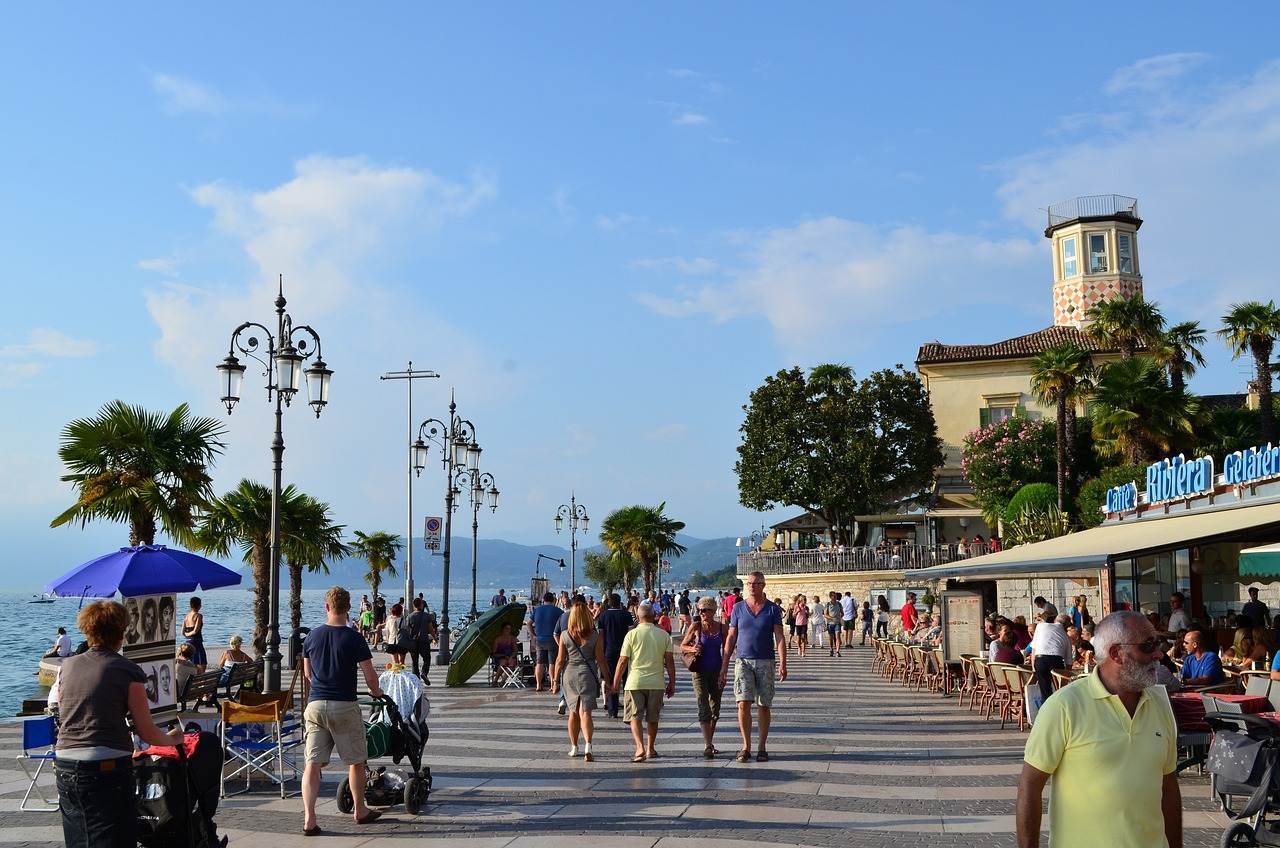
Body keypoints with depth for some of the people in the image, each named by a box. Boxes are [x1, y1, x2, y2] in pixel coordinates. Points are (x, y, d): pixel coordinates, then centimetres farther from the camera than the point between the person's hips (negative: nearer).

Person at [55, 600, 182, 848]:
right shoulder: (128, 671, -6)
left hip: (65, 768, 6)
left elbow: (63, 718, 17)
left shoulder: (66, 667, 8)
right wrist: (172, 739, 16)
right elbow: (147, 733, -4)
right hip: (108, 768, -6)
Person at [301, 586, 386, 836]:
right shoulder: (354, 638, -8)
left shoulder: (312, 637, 4)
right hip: (344, 706, -3)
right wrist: (375, 691, 13)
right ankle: (360, 811, 25)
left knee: (312, 763, 1)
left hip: (315, 705, 3)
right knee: (356, 761, 13)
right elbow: (370, 675, -8)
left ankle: (309, 819, -7)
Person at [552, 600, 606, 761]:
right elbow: (600, 659, -3)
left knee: (573, 712, 16)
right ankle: (587, 746, -21)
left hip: (569, 674, 1)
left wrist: (555, 679, 8)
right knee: (585, 712, -3)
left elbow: (560, 660, -1)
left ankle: (574, 747, 24)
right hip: (588, 675, -1)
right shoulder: (595, 636, -5)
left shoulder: (565, 635, -3)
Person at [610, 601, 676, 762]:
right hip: (656, 682, 2)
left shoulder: (632, 634, -4)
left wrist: (615, 682, 6)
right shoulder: (664, 635, 3)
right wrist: (672, 683, 12)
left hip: (635, 682, -2)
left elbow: (622, 661, -4)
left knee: (635, 717, 2)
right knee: (652, 718, 15)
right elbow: (669, 661, 3)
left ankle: (640, 748, -14)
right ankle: (650, 749, 25)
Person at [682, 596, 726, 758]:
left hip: (717, 672, 3)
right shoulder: (696, 627, -5)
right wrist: (692, 649, -16)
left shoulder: (722, 628, 1)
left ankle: (709, 743, 26)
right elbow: (682, 647, 4)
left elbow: (725, 651, 7)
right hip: (700, 672, -3)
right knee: (704, 707, -12)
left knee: (715, 708, 11)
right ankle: (707, 746, -18)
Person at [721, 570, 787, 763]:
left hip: (766, 662, 0)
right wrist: (724, 665, 5)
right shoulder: (738, 608, 6)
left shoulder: (772, 609, 2)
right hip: (743, 661, 1)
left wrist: (782, 664, -15)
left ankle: (762, 747, 14)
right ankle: (746, 747, 0)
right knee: (743, 704, -10)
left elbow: (779, 638, -3)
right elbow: (731, 638, 9)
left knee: (764, 706, 3)